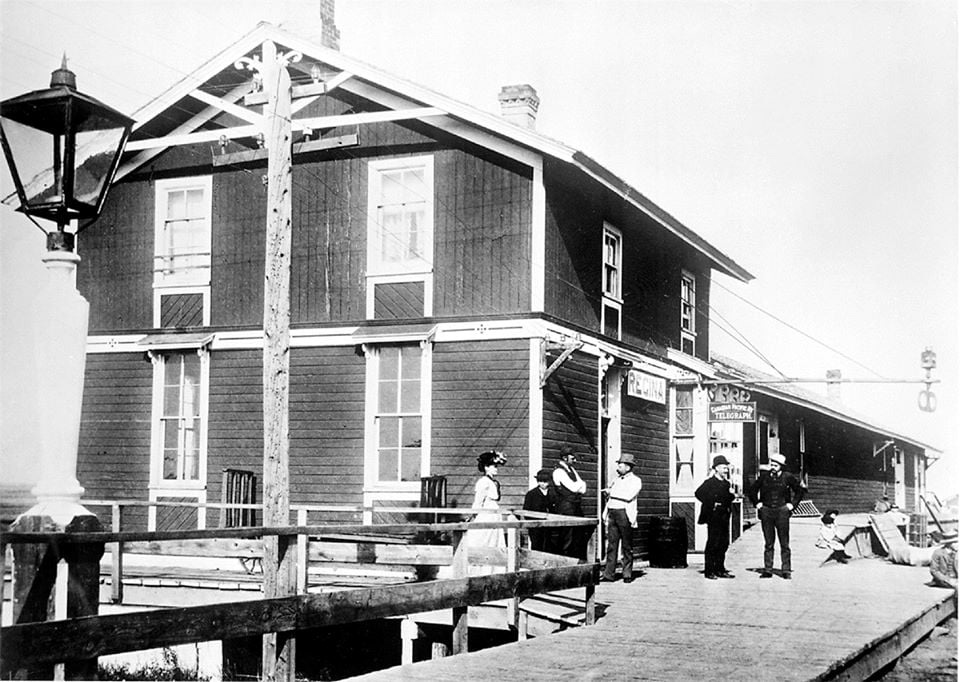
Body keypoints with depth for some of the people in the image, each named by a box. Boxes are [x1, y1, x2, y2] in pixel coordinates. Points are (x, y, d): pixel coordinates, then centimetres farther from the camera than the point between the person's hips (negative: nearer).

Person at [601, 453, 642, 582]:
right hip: (612, 513, 6)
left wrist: (612, 492, -9)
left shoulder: (635, 480, 0)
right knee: (611, 544, 2)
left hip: (625, 514, -6)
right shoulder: (616, 479, 21)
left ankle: (627, 574, 6)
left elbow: (629, 496, -15)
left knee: (627, 546, -1)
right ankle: (609, 574, 2)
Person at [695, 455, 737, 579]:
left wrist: (732, 494, -2)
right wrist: (711, 504, -17)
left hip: (724, 517, 7)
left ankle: (720, 569, 17)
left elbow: (729, 499, 20)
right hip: (714, 517, -7)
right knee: (713, 543, -6)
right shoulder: (710, 482, -6)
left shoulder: (727, 483, 16)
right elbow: (698, 493, -16)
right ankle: (709, 571, -2)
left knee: (724, 543, 9)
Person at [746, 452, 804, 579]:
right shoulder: (764, 476, 5)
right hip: (766, 512, 1)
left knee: (784, 543, 0)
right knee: (768, 543, 4)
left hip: (782, 512, -1)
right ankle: (768, 569, 8)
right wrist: (757, 503, 8)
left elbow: (800, 490, 13)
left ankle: (786, 570, 5)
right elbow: (752, 490, 18)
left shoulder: (788, 477, 1)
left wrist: (792, 504, 4)